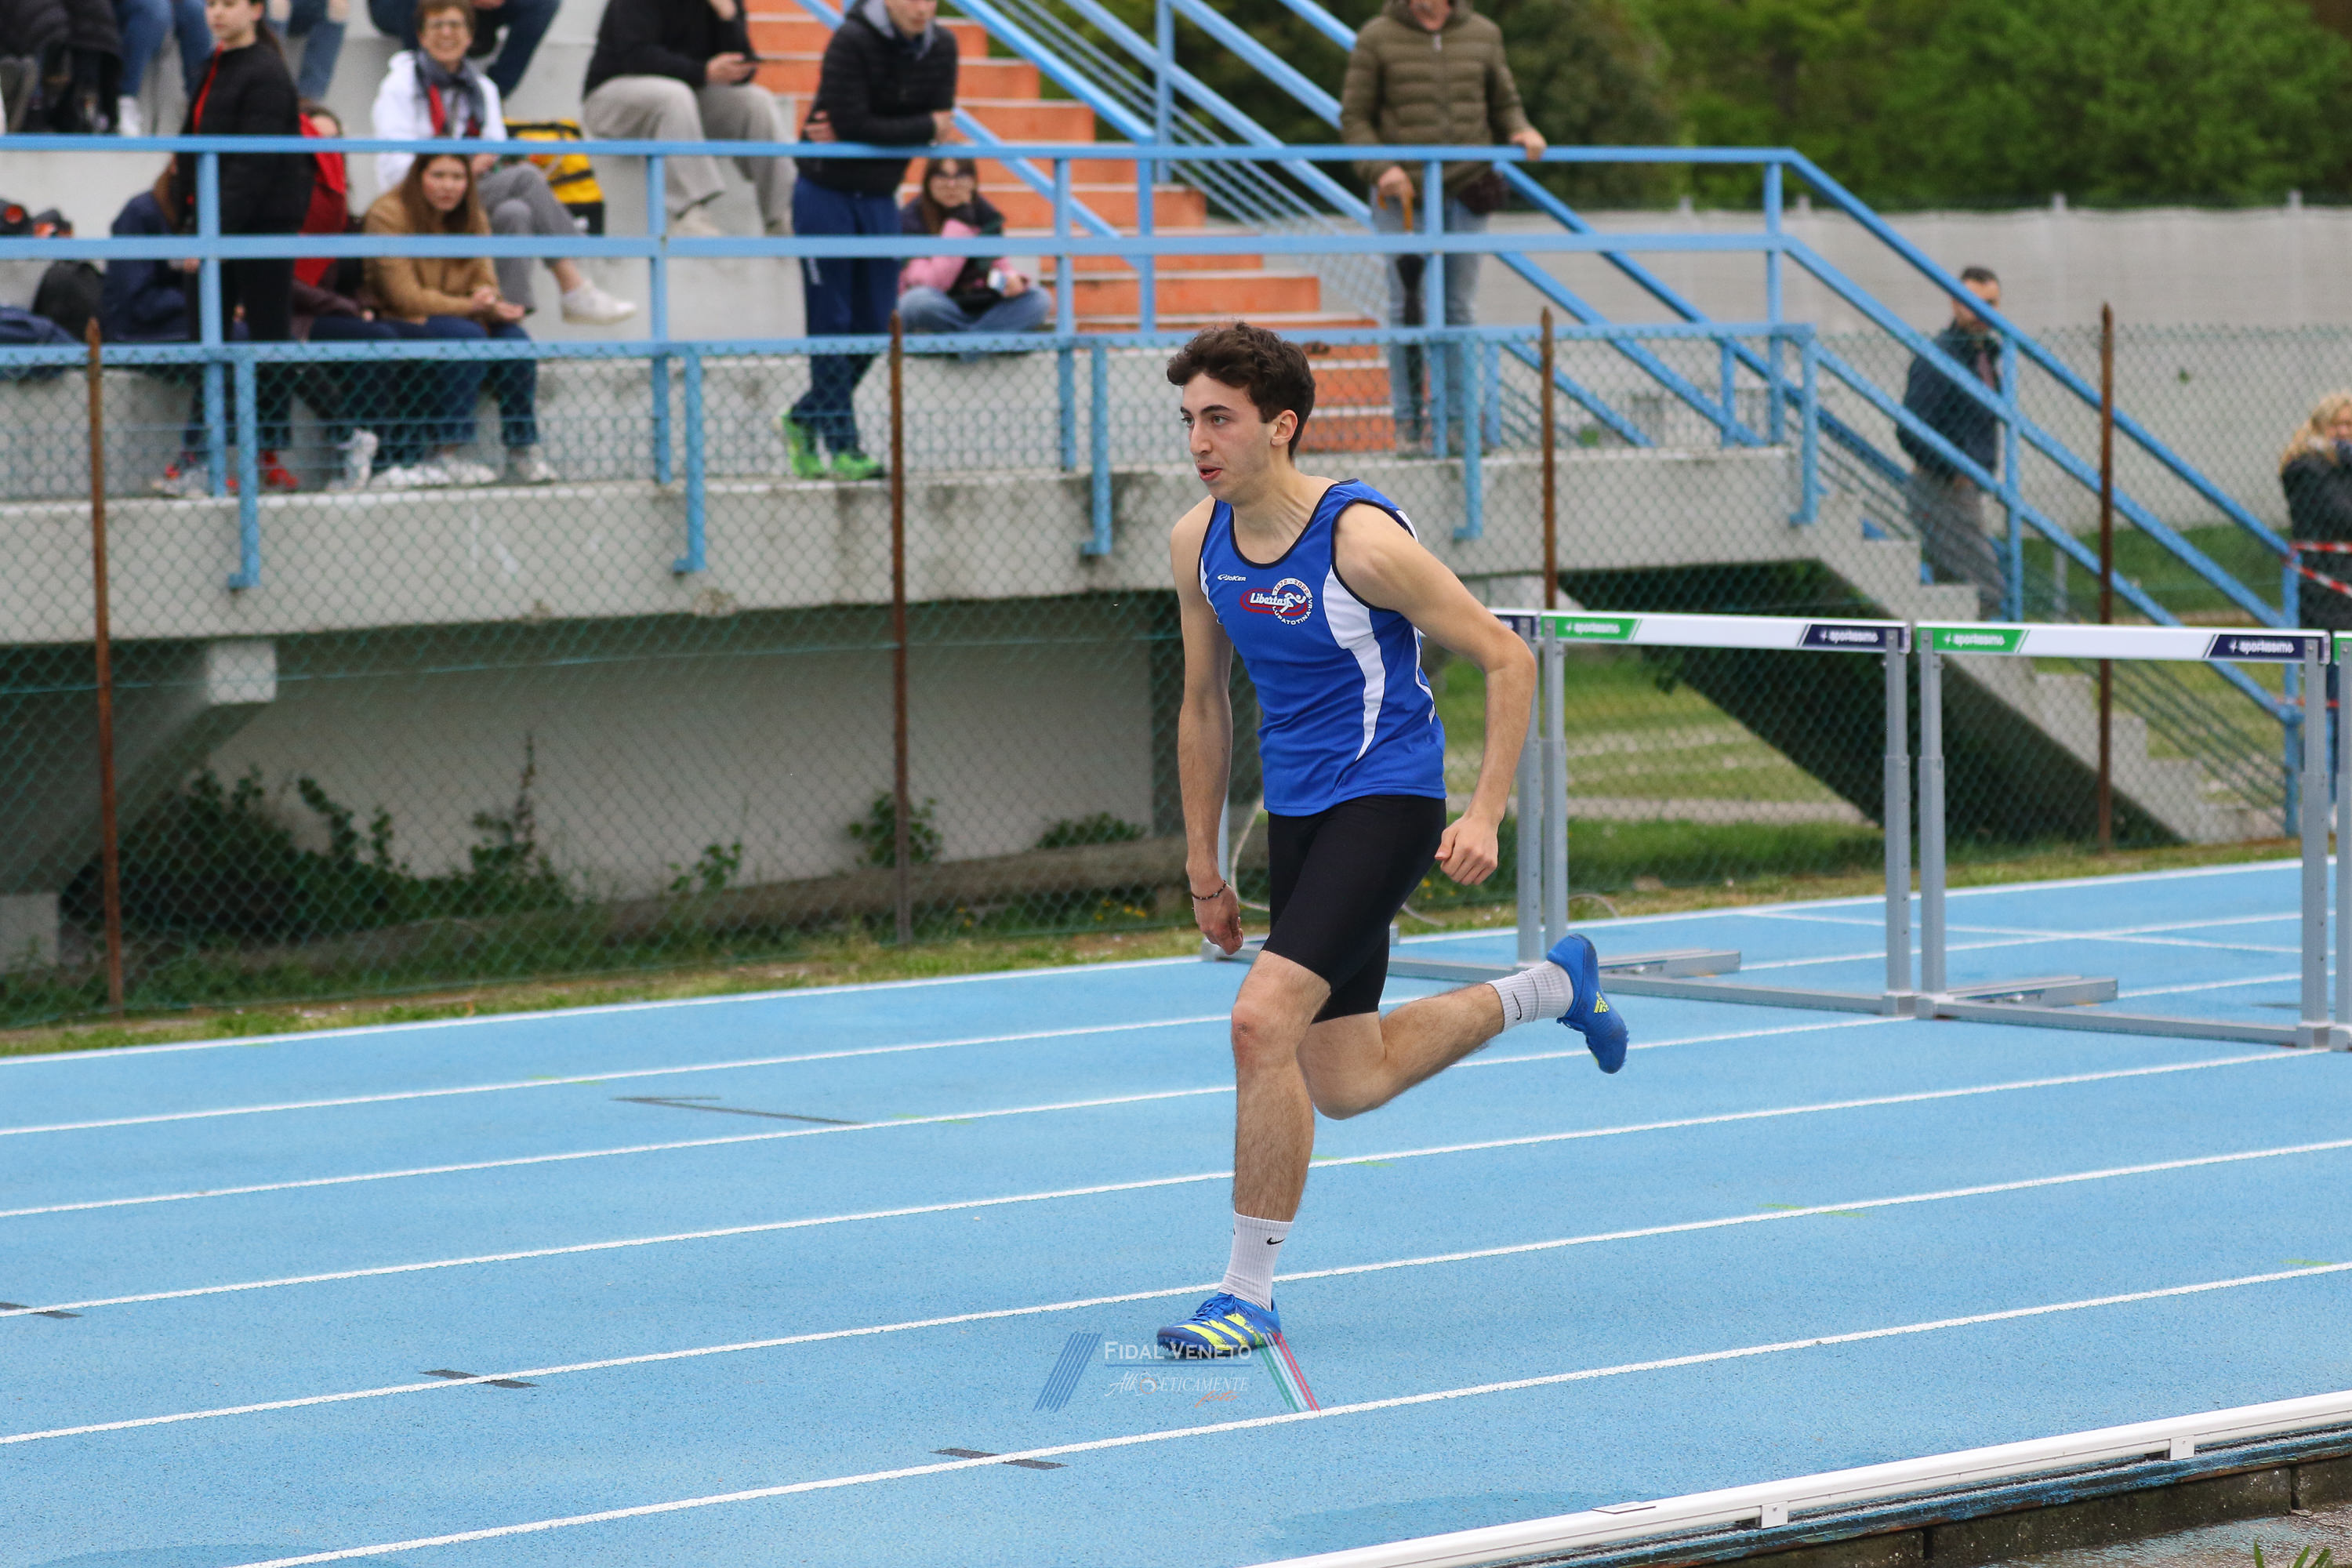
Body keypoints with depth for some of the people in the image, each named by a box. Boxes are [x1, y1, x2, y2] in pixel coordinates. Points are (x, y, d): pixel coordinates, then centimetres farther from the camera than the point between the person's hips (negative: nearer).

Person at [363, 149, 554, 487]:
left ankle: (523, 454, -18)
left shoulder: (473, 216, 7)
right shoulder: (388, 214, -14)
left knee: (514, 339, -22)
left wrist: (492, 305, -20)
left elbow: (484, 282, 5)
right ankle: (445, 456, -34)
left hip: (462, 316, 6)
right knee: (467, 336, -33)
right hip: (397, 323, -6)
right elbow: (406, 297, -18)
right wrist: (471, 306, -23)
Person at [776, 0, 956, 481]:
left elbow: (941, 121, -7)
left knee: (874, 326, 6)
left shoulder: (941, 46, -1)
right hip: (826, 194, -6)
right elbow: (852, 123, -25)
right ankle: (843, 448, -1)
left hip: (879, 201, 6)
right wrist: (924, 127, -17)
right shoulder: (851, 41, -19)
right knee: (832, 324, -4)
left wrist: (862, 131, -19)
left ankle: (802, 421, 24)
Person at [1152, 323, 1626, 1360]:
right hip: (1295, 813, 8)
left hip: (1386, 800, -8)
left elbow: (1508, 660, -13)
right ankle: (1552, 986, 37)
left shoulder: (1361, 539, -20)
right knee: (1345, 1086, 12)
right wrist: (1203, 862, 14)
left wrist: (1484, 815, -21)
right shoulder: (1197, 544, 0)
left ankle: (1248, 1294, -12)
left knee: (1263, 1022, -23)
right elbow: (1205, 705, 14)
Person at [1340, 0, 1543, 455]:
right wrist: (1379, 169, -15)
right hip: (1402, 194, -2)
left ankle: (1457, 420, 12)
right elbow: (1354, 118, 1)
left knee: (1459, 307, 5)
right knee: (1405, 307, 0)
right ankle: (1408, 422, 6)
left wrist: (1521, 130, -6)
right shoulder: (1377, 37, -2)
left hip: (1466, 194, 2)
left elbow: (1504, 104, 17)